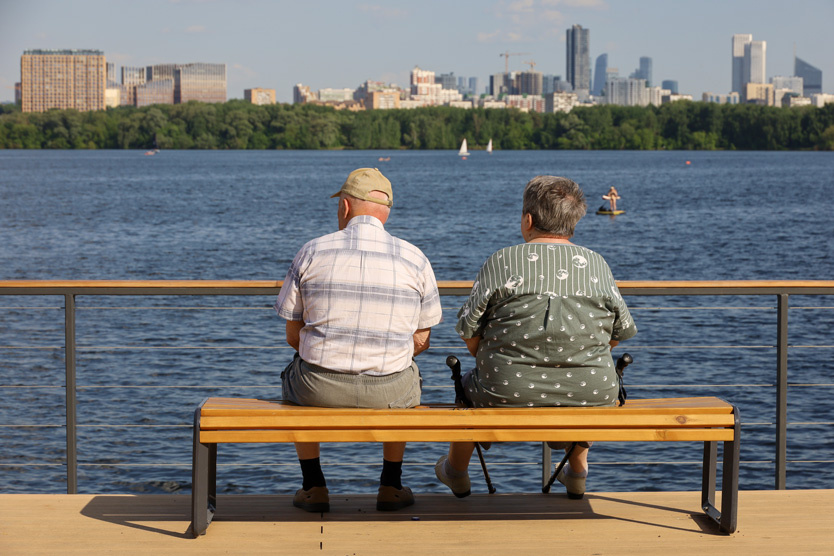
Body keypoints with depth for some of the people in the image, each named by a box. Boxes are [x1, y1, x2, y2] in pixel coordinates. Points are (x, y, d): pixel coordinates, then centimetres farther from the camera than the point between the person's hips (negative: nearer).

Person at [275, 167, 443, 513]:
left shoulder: (312, 253, -2)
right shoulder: (415, 260, -1)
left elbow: (293, 335, 4)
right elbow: (421, 341, 5)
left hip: (321, 391, -1)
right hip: (389, 395, 1)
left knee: (294, 378, 35)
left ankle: (314, 487, 33)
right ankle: (391, 486, 35)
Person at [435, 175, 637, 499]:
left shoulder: (501, 261, -6)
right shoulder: (596, 264, 2)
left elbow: (470, 333, -4)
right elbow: (619, 332, 9)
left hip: (507, 398, -2)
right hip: (592, 398, 2)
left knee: (470, 383, 32)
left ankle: (457, 472, 51)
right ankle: (577, 474, 49)